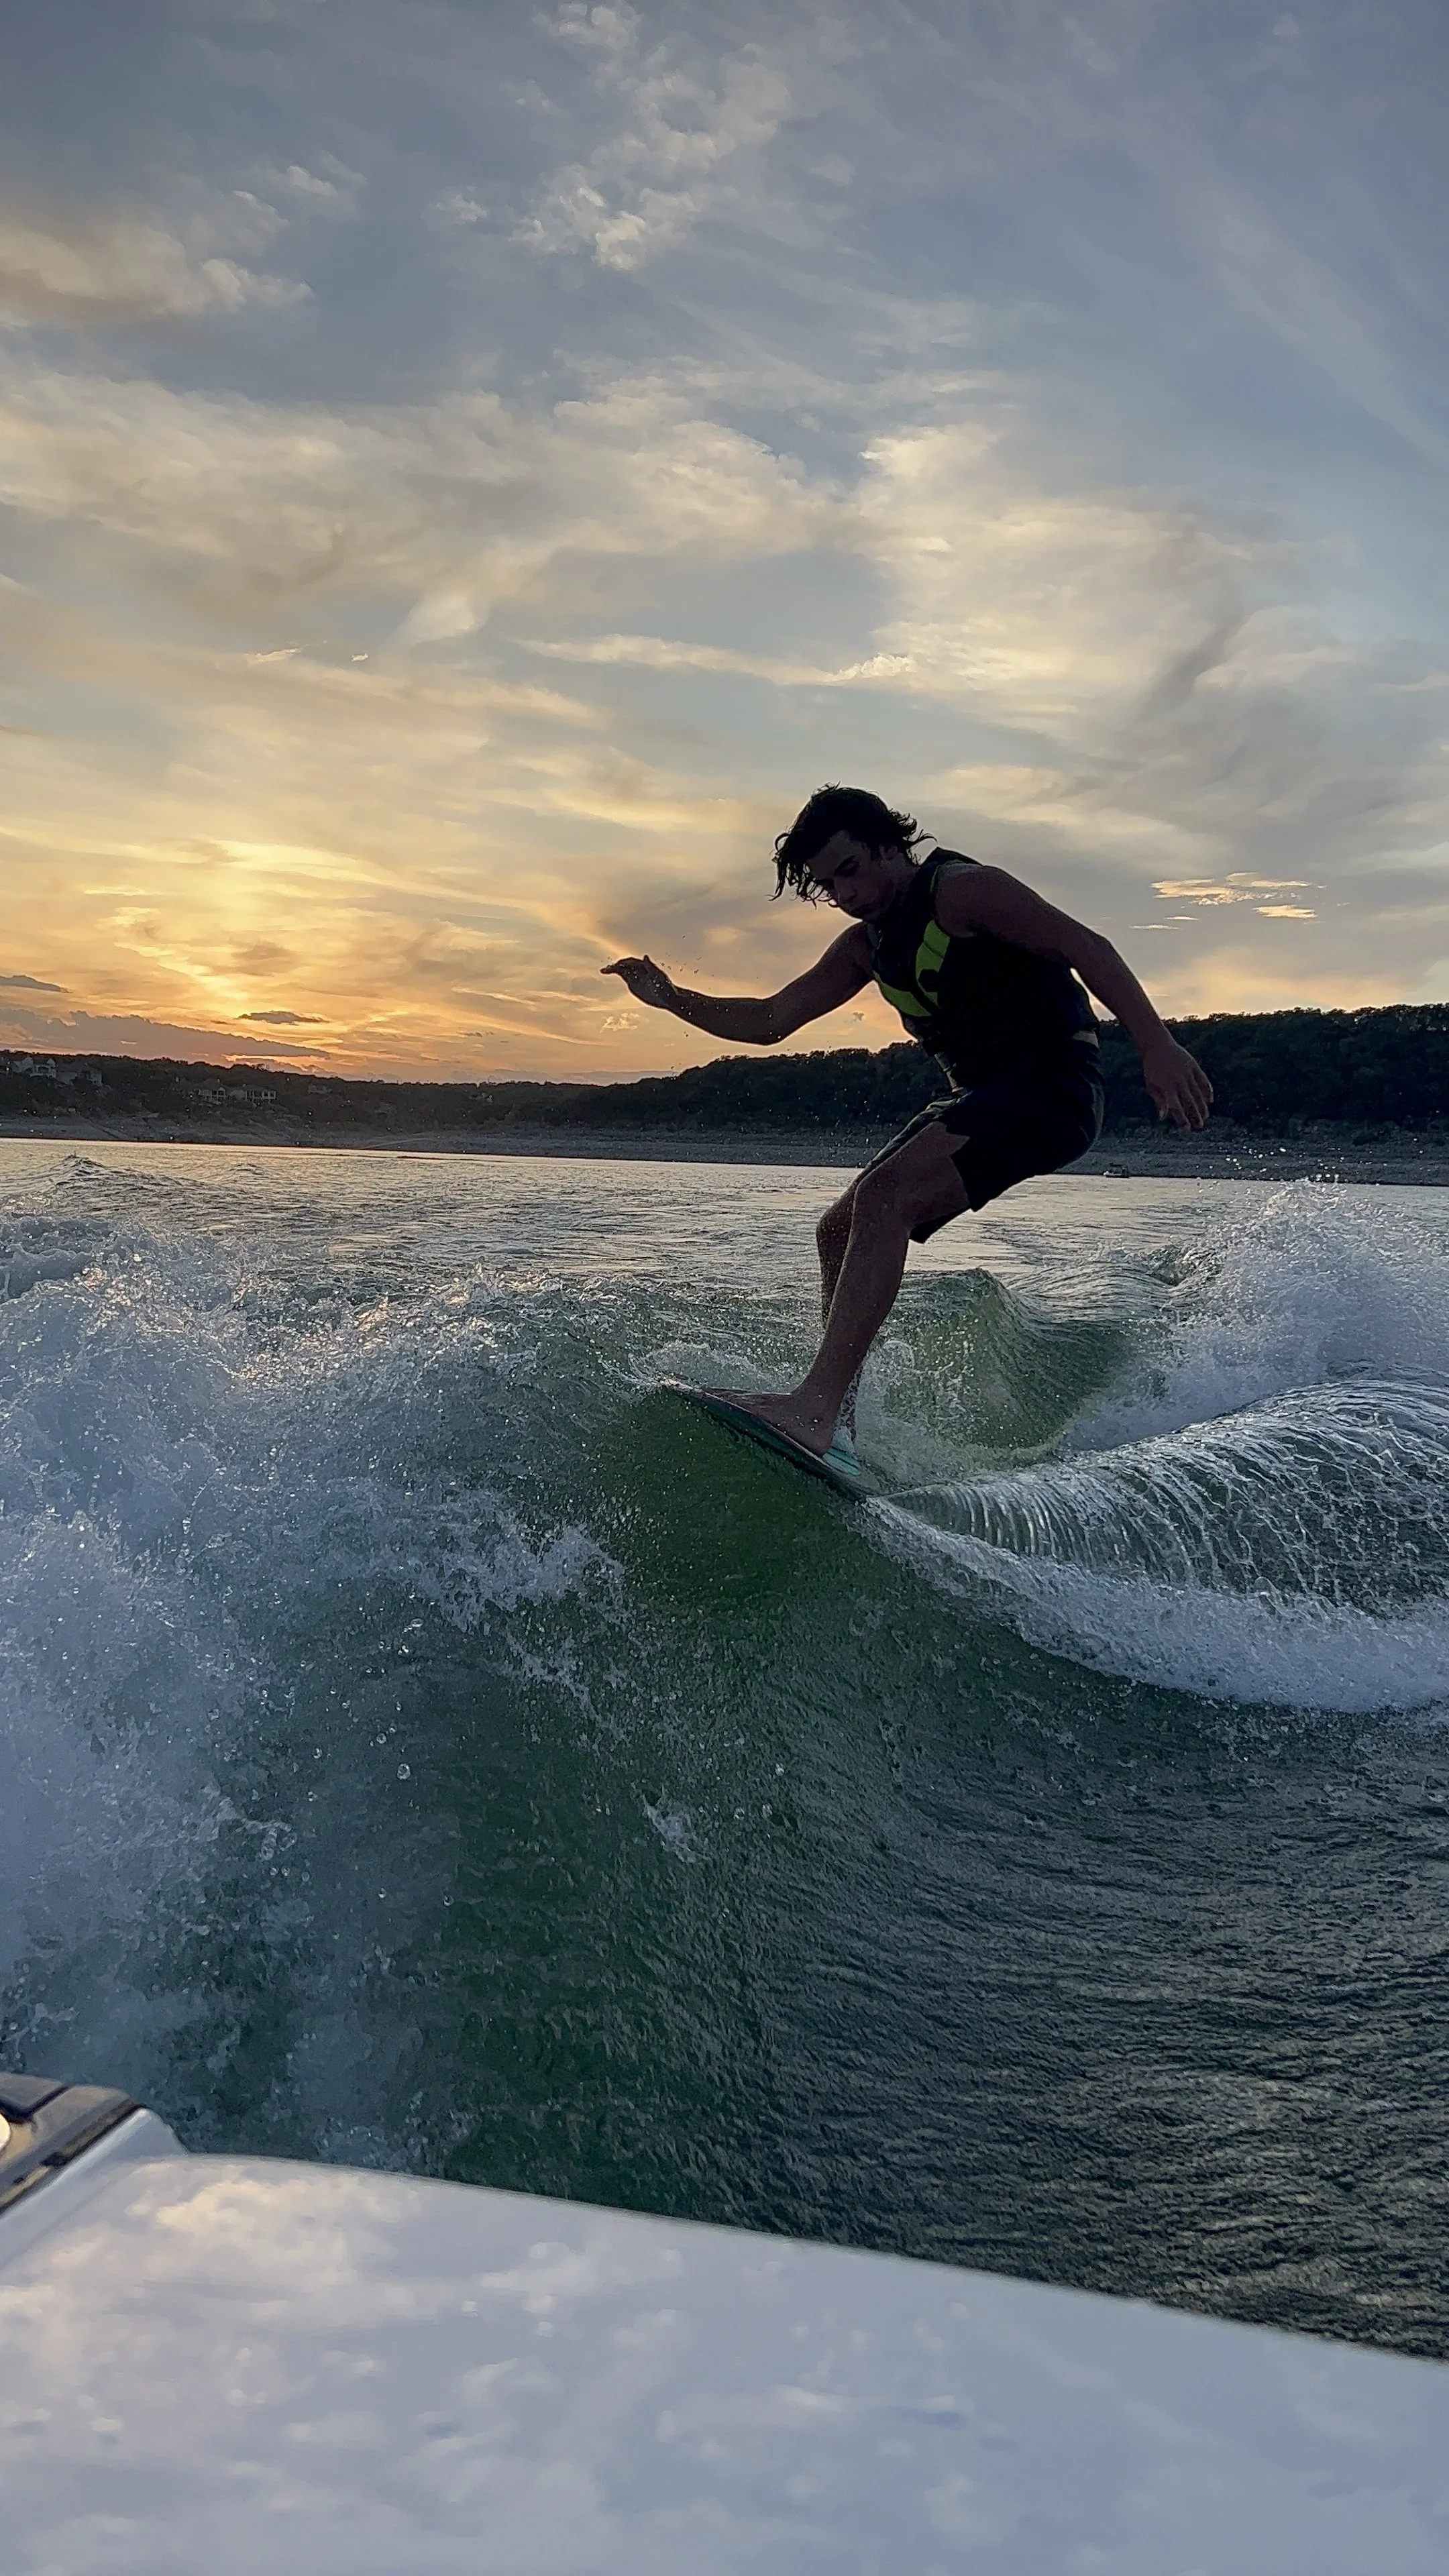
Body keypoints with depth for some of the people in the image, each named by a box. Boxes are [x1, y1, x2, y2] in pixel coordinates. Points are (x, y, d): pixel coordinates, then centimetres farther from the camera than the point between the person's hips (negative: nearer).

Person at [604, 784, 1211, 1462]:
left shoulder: (961, 889, -9)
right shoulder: (865, 946, 15)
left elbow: (1087, 948, -15)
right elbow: (768, 1021, 15)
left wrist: (1157, 1046, -26)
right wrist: (673, 999, 0)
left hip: (1050, 1082, -10)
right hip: (979, 1095, 10)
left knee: (884, 1197, -27)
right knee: (840, 1231, 5)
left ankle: (813, 1408, -35)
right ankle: (837, 1424, 5)